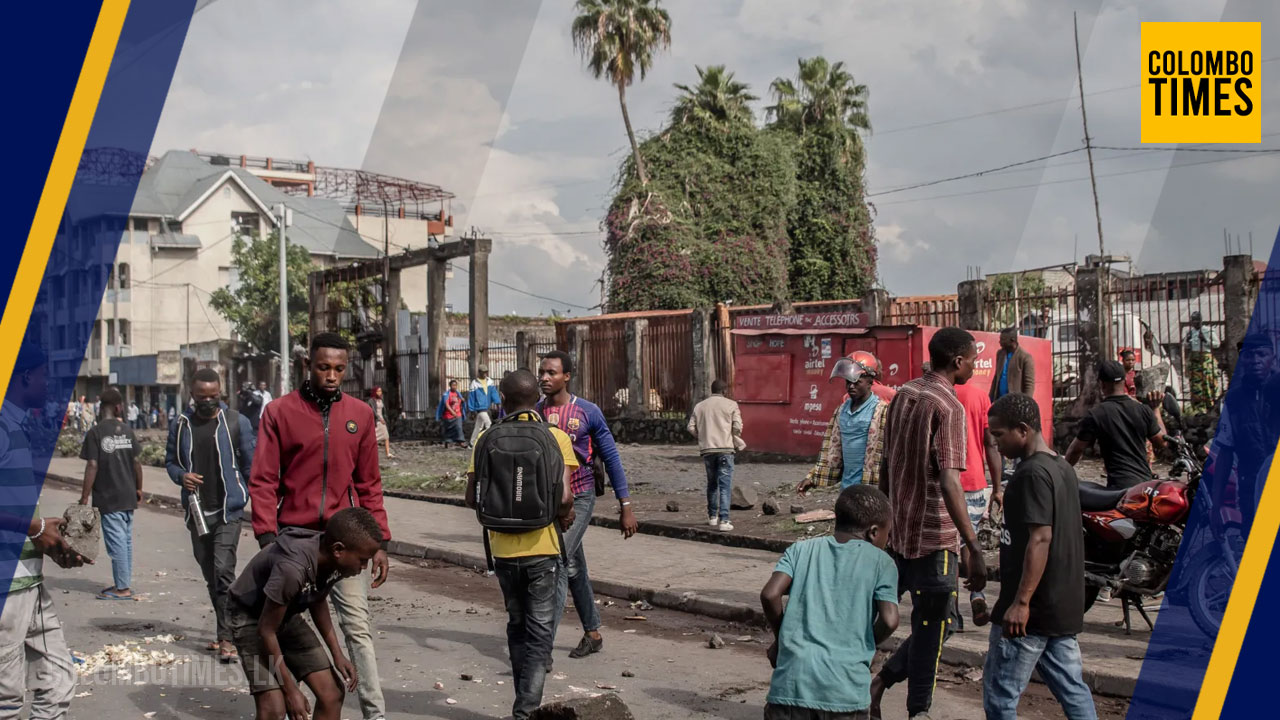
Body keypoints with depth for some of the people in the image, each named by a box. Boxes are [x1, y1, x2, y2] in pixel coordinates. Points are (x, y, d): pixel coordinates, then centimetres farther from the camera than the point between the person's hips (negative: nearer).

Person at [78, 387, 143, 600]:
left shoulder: (96, 433, -10)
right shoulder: (127, 431, 4)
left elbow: (92, 466, -14)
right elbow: (136, 462, 6)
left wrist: (85, 496, -9)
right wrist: (139, 488, 18)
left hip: (108, 498, -5)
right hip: (128, 497, 5)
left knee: (116, 542, -3)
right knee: (126, 540, 13)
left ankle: (122, 588, 0)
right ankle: (124, 584, 20)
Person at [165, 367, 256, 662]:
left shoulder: (236, 422, -3)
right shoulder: (182, 425, 5)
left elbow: (252, 464, 0)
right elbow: (170, 460, 15)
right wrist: (181, 476, -7)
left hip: (228, 509, -4)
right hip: (196, 511, 4)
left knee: (223, 570, -15)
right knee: (210, 575, 14)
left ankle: (226, 638, -12)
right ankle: (225, 629, 29)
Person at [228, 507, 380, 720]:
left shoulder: (334, 560, -16)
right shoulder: (292, 568, -38)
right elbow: (267, 630, -26)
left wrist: (337, 654, 2)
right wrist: (290, 690, -18)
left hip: (287, 615, 7)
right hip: (250, 617, -7)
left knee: (331, 694, 1)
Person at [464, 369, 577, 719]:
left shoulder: (487, 439, -1)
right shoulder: (556, 437, -6)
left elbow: (472, 497, -2)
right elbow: (564, 497, -16)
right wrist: (565, 515, 5)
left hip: (503, 548, 3)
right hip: (542, 547, -3)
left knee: (517, 626, 19)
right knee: (540, 631, 6)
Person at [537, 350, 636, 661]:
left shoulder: (588, 412, -8)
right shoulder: (533, 413, 2)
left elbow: (611, 458, -3)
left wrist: (625, 507, -4)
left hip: (579, 499, -4)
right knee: (573, 567, 14)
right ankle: (593, 634, 30)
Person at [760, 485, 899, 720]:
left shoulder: (801, 549, 11)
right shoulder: (881, 562, 6)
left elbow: (769, 595, -2)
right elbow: (889, 620, -6)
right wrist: (866, 645, 14)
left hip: (793, 679, 2)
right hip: (846, 688, -1)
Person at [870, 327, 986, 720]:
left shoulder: (902, 395, 8)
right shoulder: (948, 407, -17)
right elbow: (949, 483, -26)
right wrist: (974, 549, -28)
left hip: (899, 529, 8)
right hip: (934, 534, -8)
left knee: (930, 622, 19)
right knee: (934, 625, 4)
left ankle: (881, 681, 16)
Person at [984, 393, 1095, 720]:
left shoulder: (1032, 473, -16)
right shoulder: (1063, 468, 13)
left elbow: (1040, 538, -23)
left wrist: (1021, 602, -24)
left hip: (1032, 610, -10)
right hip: (1064, 607, 10)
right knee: (1073, 691, 13)